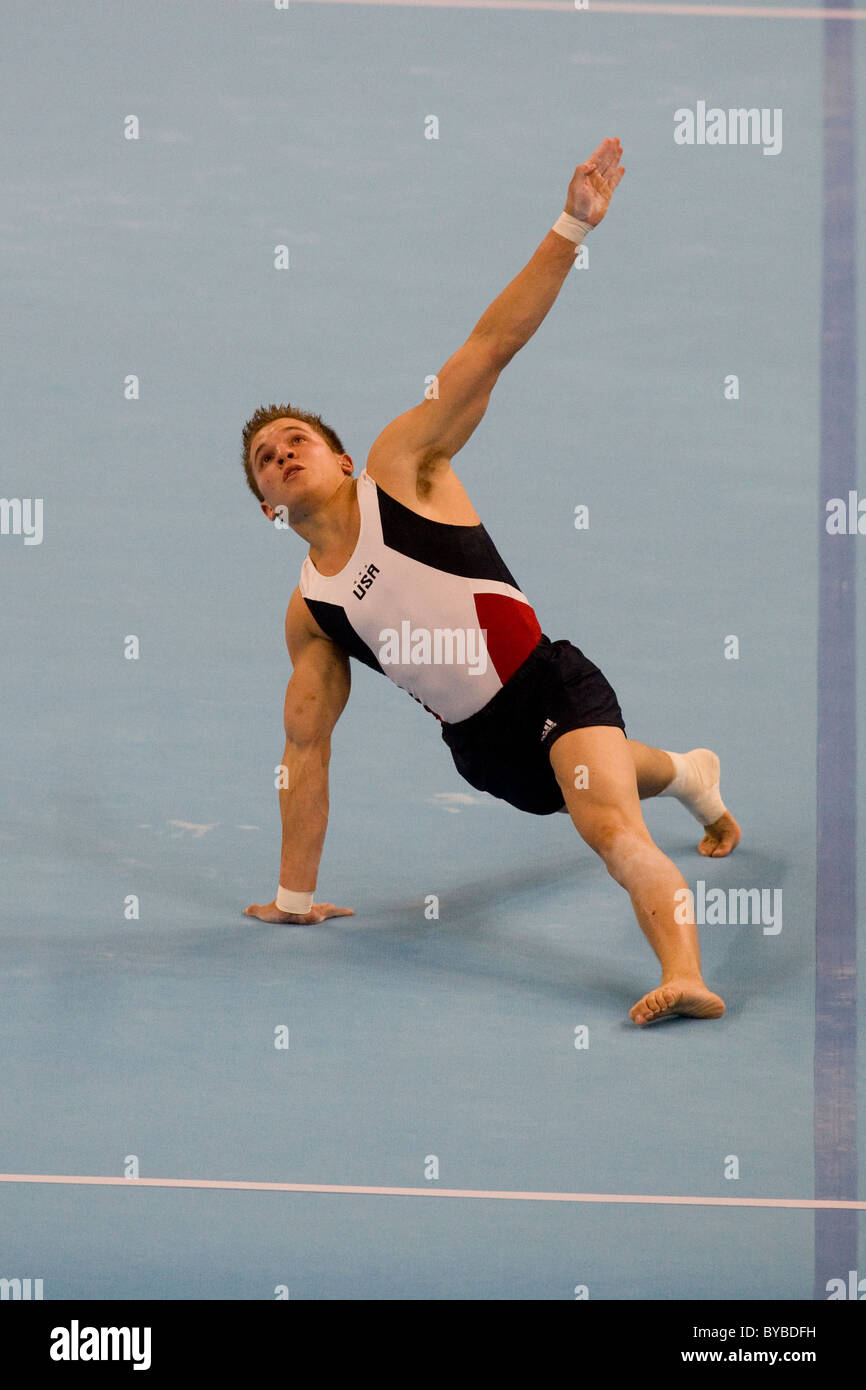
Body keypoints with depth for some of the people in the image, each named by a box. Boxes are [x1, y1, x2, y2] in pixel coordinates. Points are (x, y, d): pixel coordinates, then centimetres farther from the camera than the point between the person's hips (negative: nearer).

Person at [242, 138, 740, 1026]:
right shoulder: (308, 612, 7)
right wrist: (294, 895, 12)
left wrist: (570, 229, -24)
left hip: (553, 689, -6)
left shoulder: (399, 468, -5)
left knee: (609, 824, -31)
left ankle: (685, 975, -44)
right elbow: (305, 747, 12)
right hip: (479, 746, 6)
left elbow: (489, 349, -14)